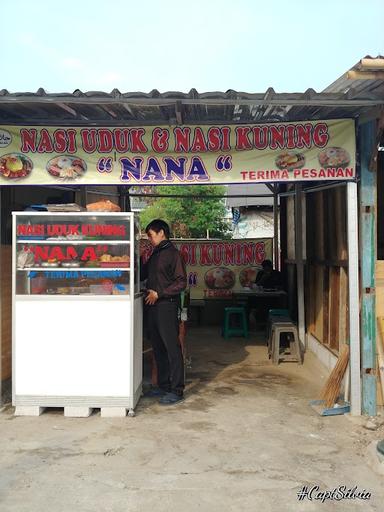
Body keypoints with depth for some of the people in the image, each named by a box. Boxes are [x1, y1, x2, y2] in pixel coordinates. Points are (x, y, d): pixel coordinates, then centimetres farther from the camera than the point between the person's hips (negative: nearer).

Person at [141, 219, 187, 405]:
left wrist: (159, 294, -16)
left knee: (172, 348, -4)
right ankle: (163, 386, 22)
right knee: (158, 348, 13)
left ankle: (177, 390, 1)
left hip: (167, 306, -8)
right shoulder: (155, 254, 18)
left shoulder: (172, 253, -7)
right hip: (153, 306, 9)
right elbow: (144, 273, 29)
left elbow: (181, 282, -12)